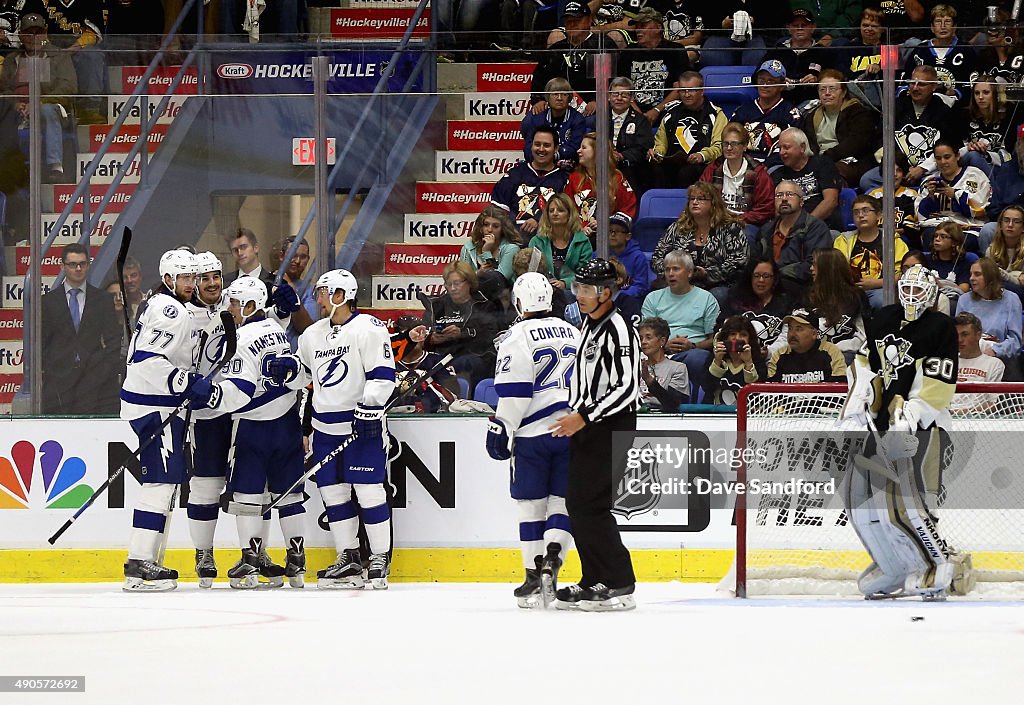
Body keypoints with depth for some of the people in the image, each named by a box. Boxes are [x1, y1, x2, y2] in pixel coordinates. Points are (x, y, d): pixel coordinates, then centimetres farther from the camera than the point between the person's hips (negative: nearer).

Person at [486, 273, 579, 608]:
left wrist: (500, 429, -7)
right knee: (563, 503, 6)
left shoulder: (517, 337, -6)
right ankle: (551, 563, -13)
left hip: (533, 432, -4)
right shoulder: (572, 333, 13)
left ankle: (534, 578, 4)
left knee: (531, 505, 4)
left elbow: (513, 392, -13)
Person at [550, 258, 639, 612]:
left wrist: (584, 417, -23)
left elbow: (627, 387, -22)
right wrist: (573, 417, 22)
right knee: (577, 503, 9)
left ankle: (619, 585, -10)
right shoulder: (588, 323, 15)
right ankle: (594, 581, 16)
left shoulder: (618, 329, -16)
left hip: (610, 429, -10)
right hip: (585, 426, 10)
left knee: (590, 505, -13)